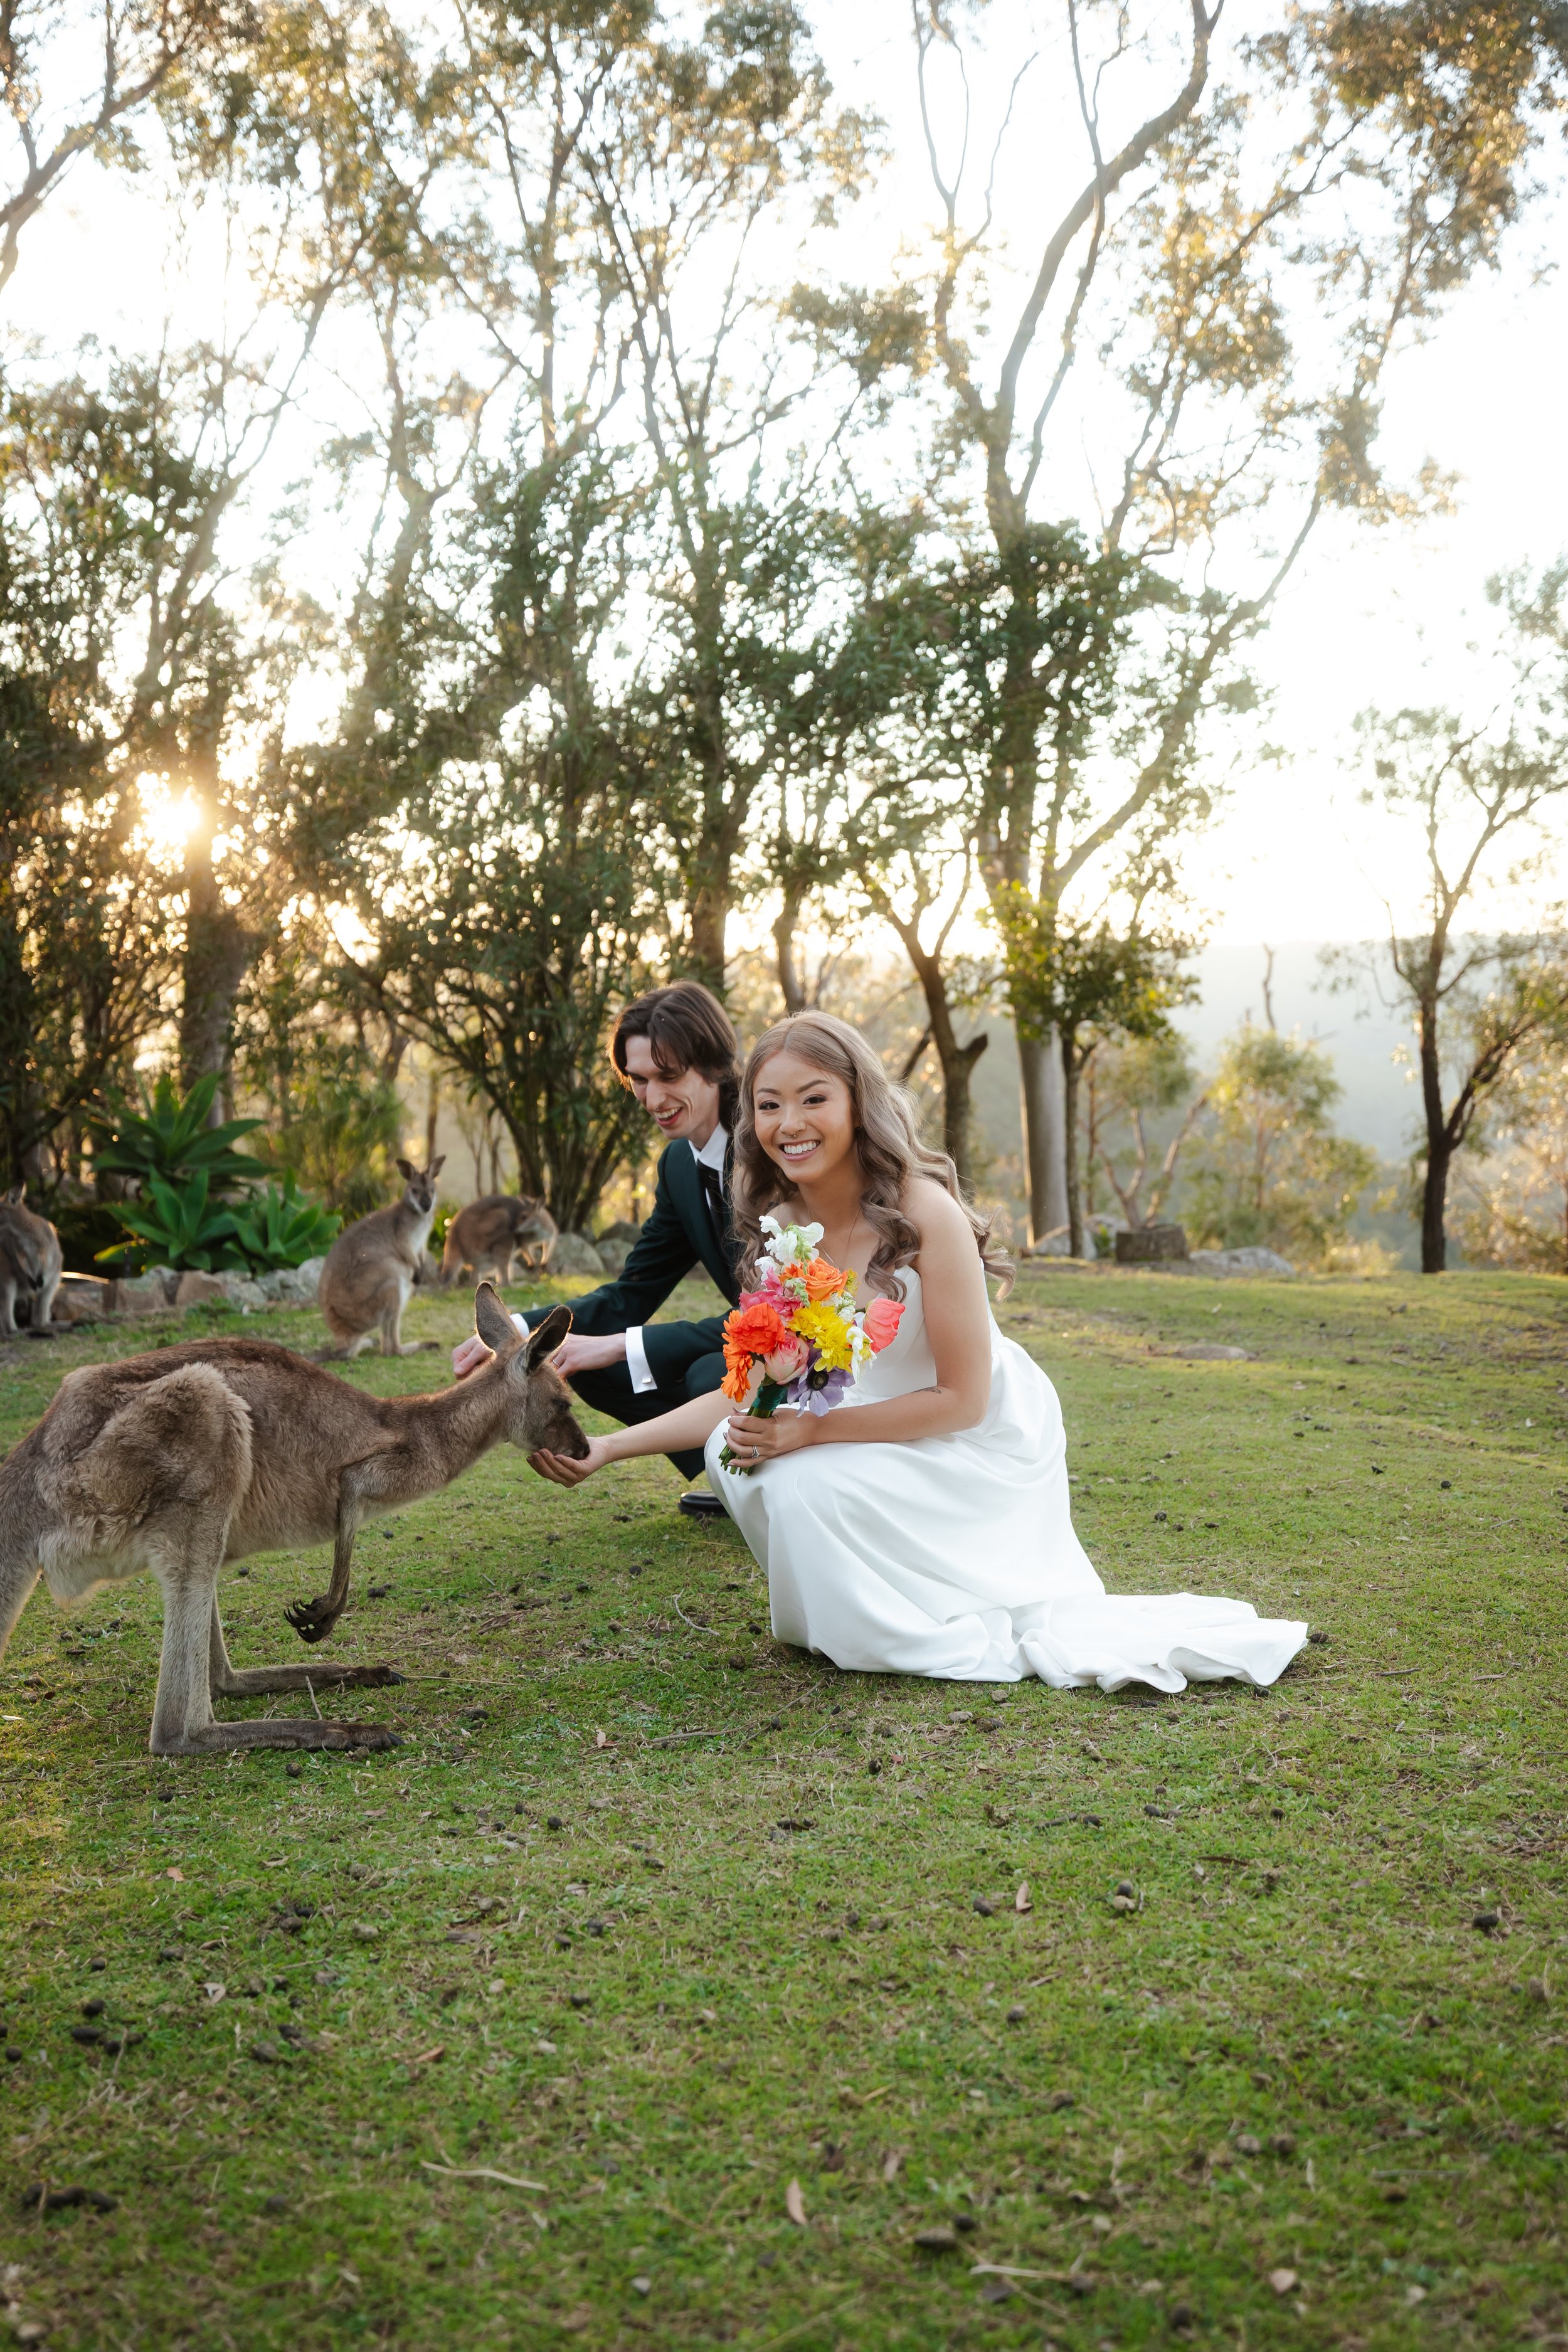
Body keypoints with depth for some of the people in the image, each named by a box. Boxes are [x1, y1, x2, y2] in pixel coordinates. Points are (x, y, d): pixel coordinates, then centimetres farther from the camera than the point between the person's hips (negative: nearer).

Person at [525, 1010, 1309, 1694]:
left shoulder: (926, 1213, -26)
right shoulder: (779, 1232, -6)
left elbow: (961, 1399, -21)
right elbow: (746, 1395, -1)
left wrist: (811, 1431, -27)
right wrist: (609, 1448, -9)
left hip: (982, 1444, -6)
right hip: (881, 1431, 7)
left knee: (809, 1482, -26)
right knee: (737, 1452, -13)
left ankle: (990, 1639, -8)